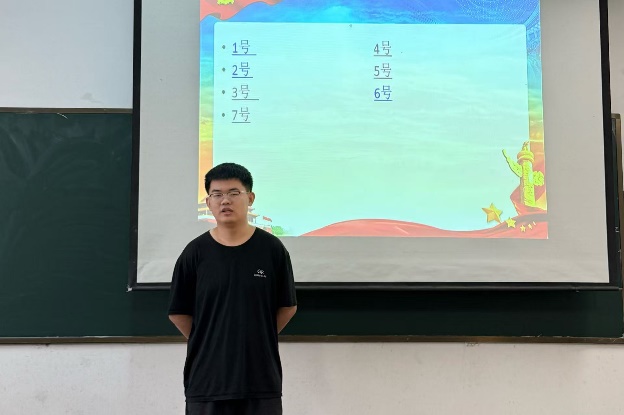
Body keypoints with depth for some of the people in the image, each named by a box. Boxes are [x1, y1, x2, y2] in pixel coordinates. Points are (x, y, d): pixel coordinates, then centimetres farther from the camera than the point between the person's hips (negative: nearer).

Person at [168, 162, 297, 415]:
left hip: (261, 377, 0)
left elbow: (288, 307, 6)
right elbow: (179, 312, 5)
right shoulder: (195, 253, -2)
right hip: (206, 378, 0)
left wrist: (256, 338, 9)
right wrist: (209, 343, 5)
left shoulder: (271, 249, -2)